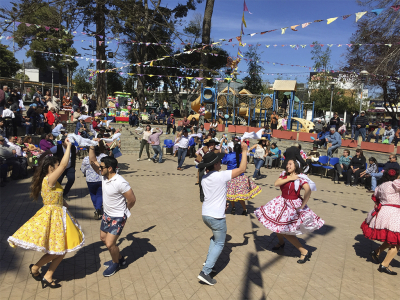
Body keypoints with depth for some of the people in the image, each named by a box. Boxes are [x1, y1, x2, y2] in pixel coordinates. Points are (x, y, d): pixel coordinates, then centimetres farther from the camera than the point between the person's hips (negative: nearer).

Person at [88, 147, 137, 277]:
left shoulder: (120, 183, -29)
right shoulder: (104, 175, -7)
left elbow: (132, 199, -22)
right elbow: (92, 161, 0)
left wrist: (123, 210, -4)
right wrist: (92, 146, -13)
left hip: (118, 217, -9)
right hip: (107, 214, 9)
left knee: (110, 244, -8)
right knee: (103, 238, 21)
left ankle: (116, 263, 23)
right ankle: (119, 259, 40)